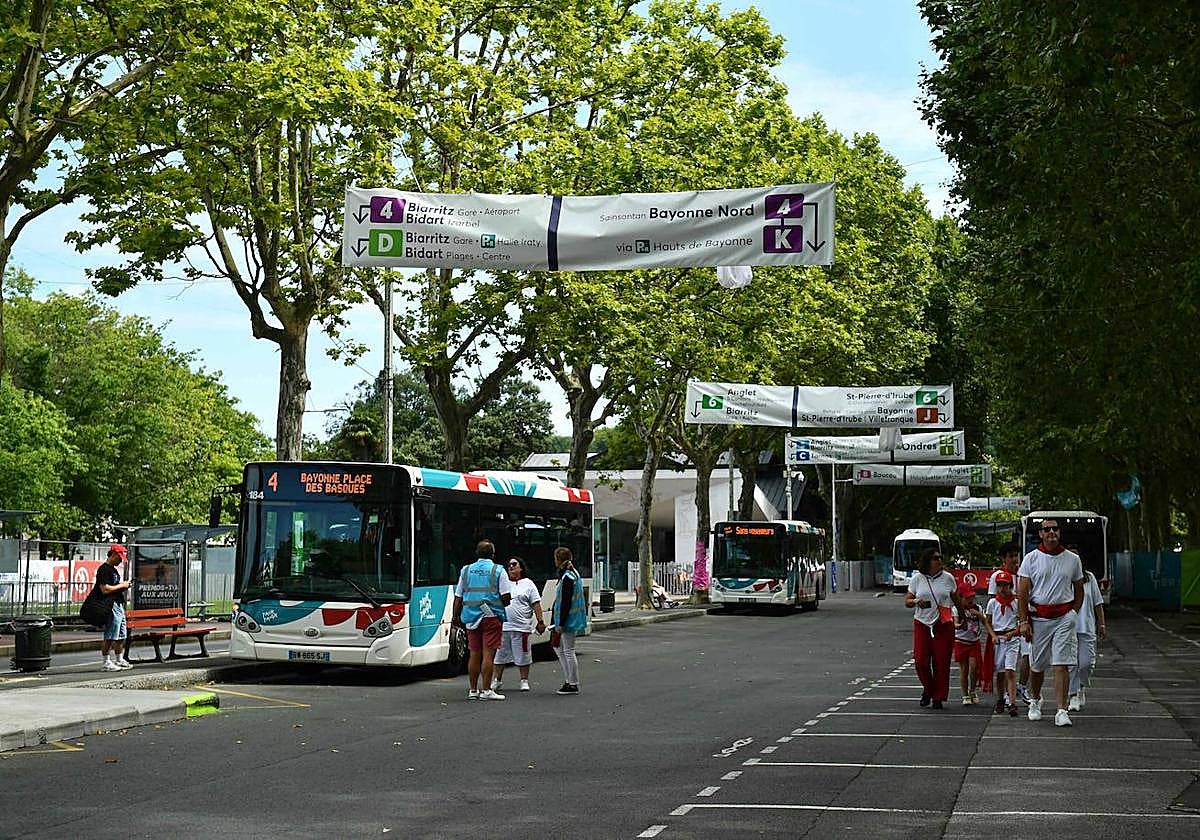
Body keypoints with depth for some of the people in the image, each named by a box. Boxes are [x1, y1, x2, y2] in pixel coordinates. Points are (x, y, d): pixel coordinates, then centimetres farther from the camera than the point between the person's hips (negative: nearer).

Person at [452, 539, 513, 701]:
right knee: (488, 653, -3)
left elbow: (458, 597, 9)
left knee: (474, 654, 10)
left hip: (471, 618, 4)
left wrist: (456, 617, 17)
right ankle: (486, 691, -5)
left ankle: (473, 690, 13)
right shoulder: (498, 571, -3)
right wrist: (500, 605, 13)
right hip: (492, 617, -4)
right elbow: (506, 597, -7)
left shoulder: (466, 571, 8)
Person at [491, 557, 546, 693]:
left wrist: (540, 621, -6)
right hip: (502, 625, 3)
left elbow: (536, 604, 1)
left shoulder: (528, 584, 4)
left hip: (521, 626, -3)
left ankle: (524, 680, 11)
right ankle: (497, 680, 16)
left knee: (522, 655, 1)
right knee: (500, 654, 8)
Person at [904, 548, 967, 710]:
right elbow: (907, 601, 6)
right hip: (922, 624, 0)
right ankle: (928, 689, 19)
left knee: (941, 663, -1)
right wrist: (916, 601, -15)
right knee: (921, 661, -6)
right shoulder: (917, 579, 2)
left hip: (944, 625, 0)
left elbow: (957, 599, 15)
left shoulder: (948, 578, 3)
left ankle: (938, 697, 10)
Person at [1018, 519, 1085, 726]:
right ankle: (1035, 701, 35)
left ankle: (1062, 711, -11)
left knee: (1062, 665, -9)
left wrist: (1074, 614, 6)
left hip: (1064, 617, 0)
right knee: (1037, 665, 11)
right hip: (1038, 617, 0)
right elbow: (1022, 592, 0)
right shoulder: (1031, 558, 1)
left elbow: (1079, 590, 16)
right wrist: (1023, 621, -6)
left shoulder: (1073, 559, 6)